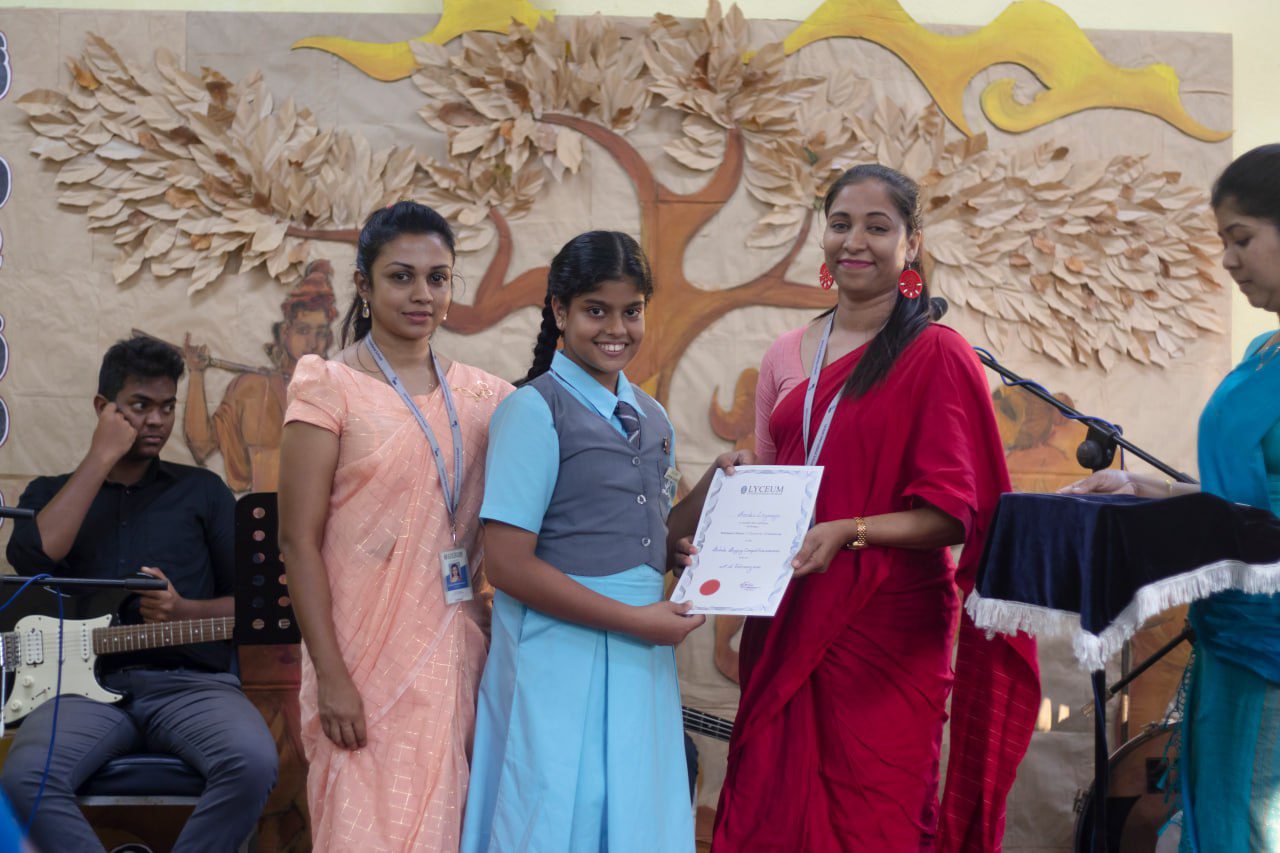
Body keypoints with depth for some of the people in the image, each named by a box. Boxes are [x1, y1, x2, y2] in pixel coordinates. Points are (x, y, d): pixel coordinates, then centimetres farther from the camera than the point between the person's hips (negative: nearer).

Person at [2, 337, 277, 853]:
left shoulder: (202, 490, 18)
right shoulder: (50, 493, 18)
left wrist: (184, 611, -9)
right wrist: (103, 456, -1)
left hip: (191, 681, 0)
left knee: (253, 764, -32)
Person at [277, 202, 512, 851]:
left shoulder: (483, 394, 9)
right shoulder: (332, 389, -4)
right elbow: (298, 540, -8)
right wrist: (331, 675, -13)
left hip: (457, 654, 4)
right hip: (368, 659, -4)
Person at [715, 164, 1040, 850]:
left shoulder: (935, 355, -5)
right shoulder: (786, 356, 11)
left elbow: (953, 513, -9)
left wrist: (850, 531, -23)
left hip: (887, 628, -4)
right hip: (785, 624, 5)